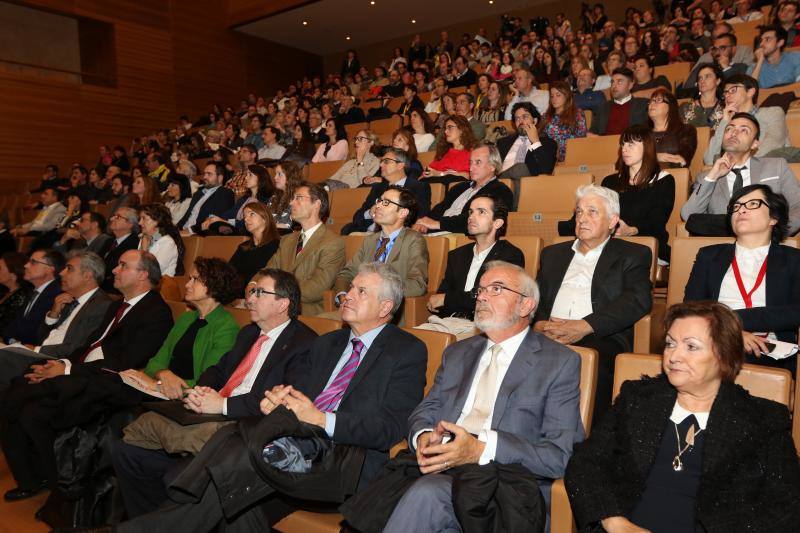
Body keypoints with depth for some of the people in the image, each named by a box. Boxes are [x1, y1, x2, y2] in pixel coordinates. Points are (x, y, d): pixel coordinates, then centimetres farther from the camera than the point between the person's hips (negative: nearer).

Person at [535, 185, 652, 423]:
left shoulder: (632, 255, 15)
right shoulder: (553, 253, 28)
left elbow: (639, 299, -3)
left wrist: (584, 326, -17)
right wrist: (539, 323, -6)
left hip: (601, 339, -3)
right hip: (548, 336, 3)